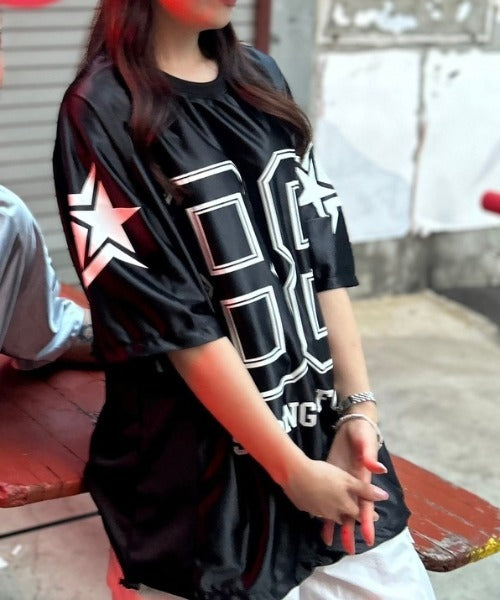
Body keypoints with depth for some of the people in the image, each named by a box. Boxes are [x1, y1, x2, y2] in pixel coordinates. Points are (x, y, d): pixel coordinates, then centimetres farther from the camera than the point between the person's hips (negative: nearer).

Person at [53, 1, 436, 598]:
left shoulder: (260, 77, 8)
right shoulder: (101, 111, -11)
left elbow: (326, 257, 6)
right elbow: (176, 326, -15)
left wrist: (357, 407, -4)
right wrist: (291, 469, -14)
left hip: (322, 427, 6)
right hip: (200, 467, -5)